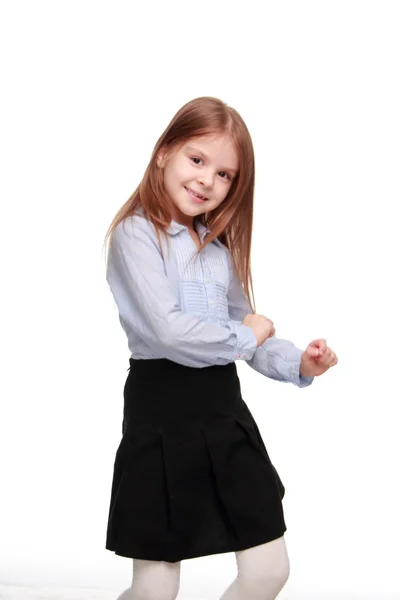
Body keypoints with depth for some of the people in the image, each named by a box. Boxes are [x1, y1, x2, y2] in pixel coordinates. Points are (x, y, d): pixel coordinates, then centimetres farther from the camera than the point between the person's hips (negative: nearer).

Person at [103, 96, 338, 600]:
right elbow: (168, 329, -19)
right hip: (161, 415, -6)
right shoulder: (136, 234, -8)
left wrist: (297, 364, -3)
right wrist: (245, 336, -7)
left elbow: (246, 329, 15)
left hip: (226, 412, 7)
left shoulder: (218, 245, 15)